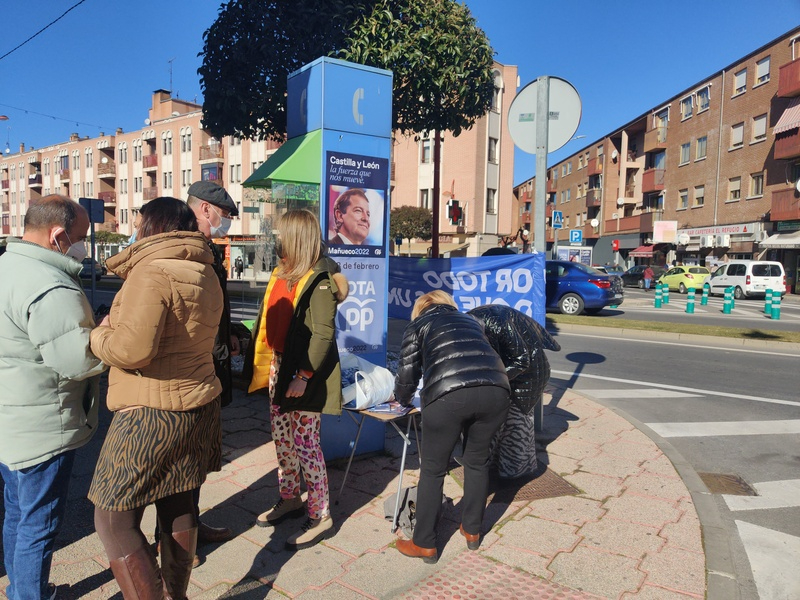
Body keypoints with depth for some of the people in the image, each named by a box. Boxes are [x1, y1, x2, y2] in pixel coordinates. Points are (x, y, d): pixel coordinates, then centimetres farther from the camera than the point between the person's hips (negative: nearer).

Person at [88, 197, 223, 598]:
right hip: (199, 403, 9)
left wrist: (98, 335, -6)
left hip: (152, 413, -9)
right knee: (178, 504, 20)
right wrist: (117, 325, 14)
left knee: (113, 519, 4)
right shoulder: (205, 275, 10)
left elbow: (132, 349, -26)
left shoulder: (153, 272, -18)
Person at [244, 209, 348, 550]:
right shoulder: (281, 275, 11)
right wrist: (265, 366, 12)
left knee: (305, 443, -2)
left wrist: (303, 375, -24)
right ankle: (290, 499, 36)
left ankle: (321, 518, 13)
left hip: (305, 373, -9)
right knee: (281, 438, 17)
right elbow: (269, 323, 15)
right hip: (278, 366, 9)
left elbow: (323, 334, -20)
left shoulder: (319, 281, -15)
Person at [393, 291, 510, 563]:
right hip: (495, 389, 4)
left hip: (448, 395, -4)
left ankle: (424, 544, 23)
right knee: (477, 461, 24)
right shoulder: (471, 320, 32)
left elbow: (407, 373, 18)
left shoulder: (417, 325, 22)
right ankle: (472, 531, 38)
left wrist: (403, 399, 37)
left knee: (433, 469, 13)